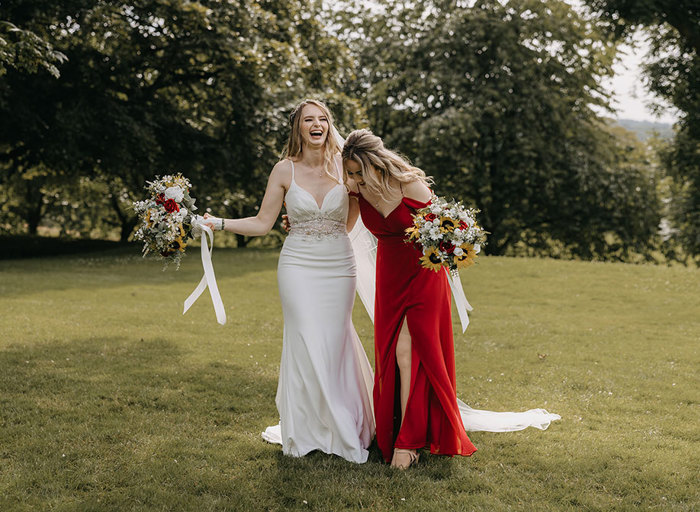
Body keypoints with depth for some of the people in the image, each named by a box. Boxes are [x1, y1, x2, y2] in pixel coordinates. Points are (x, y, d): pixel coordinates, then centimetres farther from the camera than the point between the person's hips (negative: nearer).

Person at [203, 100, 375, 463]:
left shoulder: (343, 165, 3)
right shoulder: (285, 170, 1)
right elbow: (262, 223, 2)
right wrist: (218, 223, -7)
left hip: (339, 266, 1)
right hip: (299, 266, -1)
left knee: (334, 342, 3)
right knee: (307, 345, -3)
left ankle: (341, 427, 20)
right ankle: (307, 428, 12)